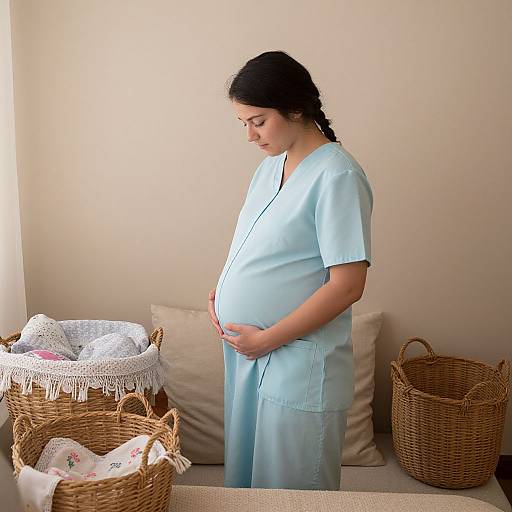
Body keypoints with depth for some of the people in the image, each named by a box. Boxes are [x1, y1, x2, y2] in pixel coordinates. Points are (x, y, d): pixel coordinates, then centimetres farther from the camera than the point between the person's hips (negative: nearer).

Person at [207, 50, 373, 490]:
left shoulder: (337, 176, -17)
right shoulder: (271, 165, 9)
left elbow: (347, 285, -21)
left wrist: (267, 339, -19)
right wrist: (220, 292, 2)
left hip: (300, 369, -8)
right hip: (247, 354, 8)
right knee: (246, 475, 21)